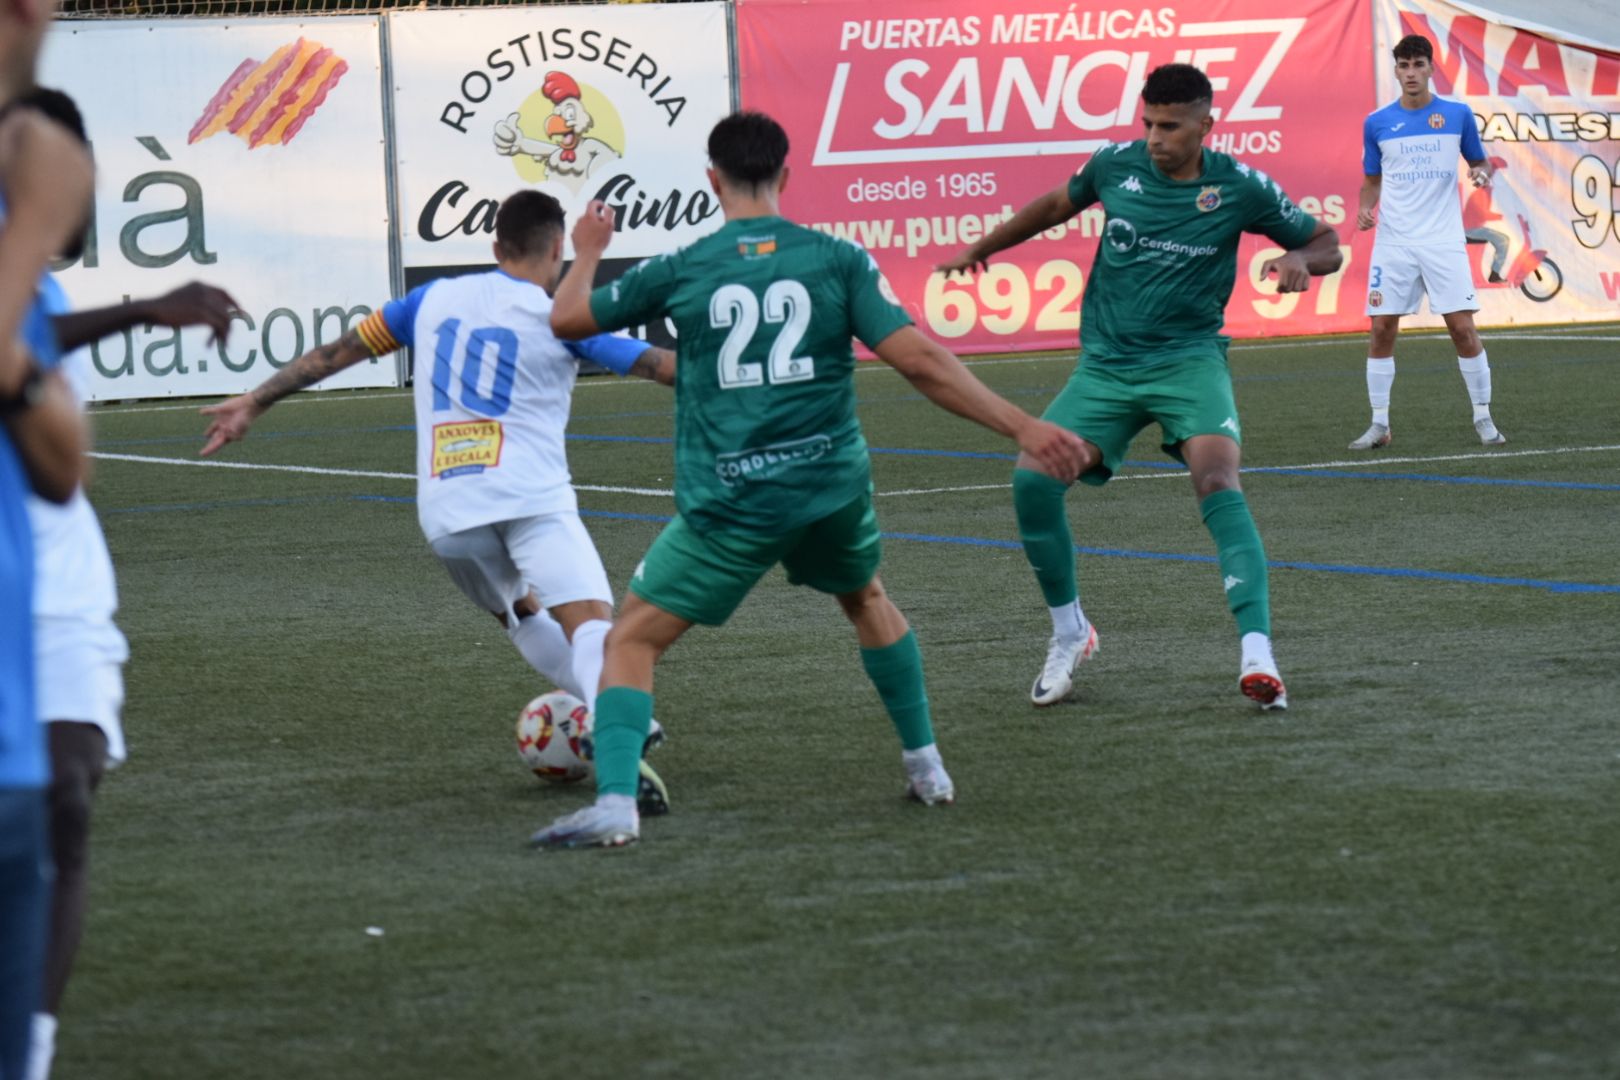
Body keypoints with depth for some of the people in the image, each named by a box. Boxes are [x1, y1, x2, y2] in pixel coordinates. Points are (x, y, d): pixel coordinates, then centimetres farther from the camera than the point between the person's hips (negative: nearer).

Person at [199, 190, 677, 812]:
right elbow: (665, 367, 1)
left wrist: (254, 403, 32)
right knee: (590, 621, -17)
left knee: (520, 612, 28)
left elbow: (337, 352, 23)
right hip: (530, 498, -5)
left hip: (447, 512, 5)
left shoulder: (435, 299, 16)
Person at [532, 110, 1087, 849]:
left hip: (728, 504, -3)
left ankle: (614, 802, -16)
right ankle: (926, 767, 35)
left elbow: (566, 320, 12)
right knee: (867, 600, 33)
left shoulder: (681, 271, -1)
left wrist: (587, 253, 33)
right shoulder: (836, 260, 0)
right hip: (832, 485, 3)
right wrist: (1022, 428, -5)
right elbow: (918, 359, -8)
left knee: (632, 640, 4)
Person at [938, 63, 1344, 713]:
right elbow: (1059, 204, 22)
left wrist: (1299, 258, -19)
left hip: (1189, 360, -3)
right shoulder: (1117, 166, 0)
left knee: (1217, 479, -29)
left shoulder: (1240, 188, -6)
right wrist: (981, 249, 26)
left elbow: (1326, 245, 4)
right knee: (1033, 479, -16)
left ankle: (1258, 656, -35)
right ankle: (1069, 635, 7)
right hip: (1105, 366, 3)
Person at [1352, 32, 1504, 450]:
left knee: (1463, 328, -6)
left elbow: (1479, 162, 13)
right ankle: (1379, 424, 7)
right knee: (1381, 330, -2)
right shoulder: (1377, 123, 5)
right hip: (1393, 242, 1)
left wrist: (1481, 173, -10)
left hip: (1443, 240, -1)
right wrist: (1365, 208, -5)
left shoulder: (1457, 115, 3)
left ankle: (1483, 419, 6)